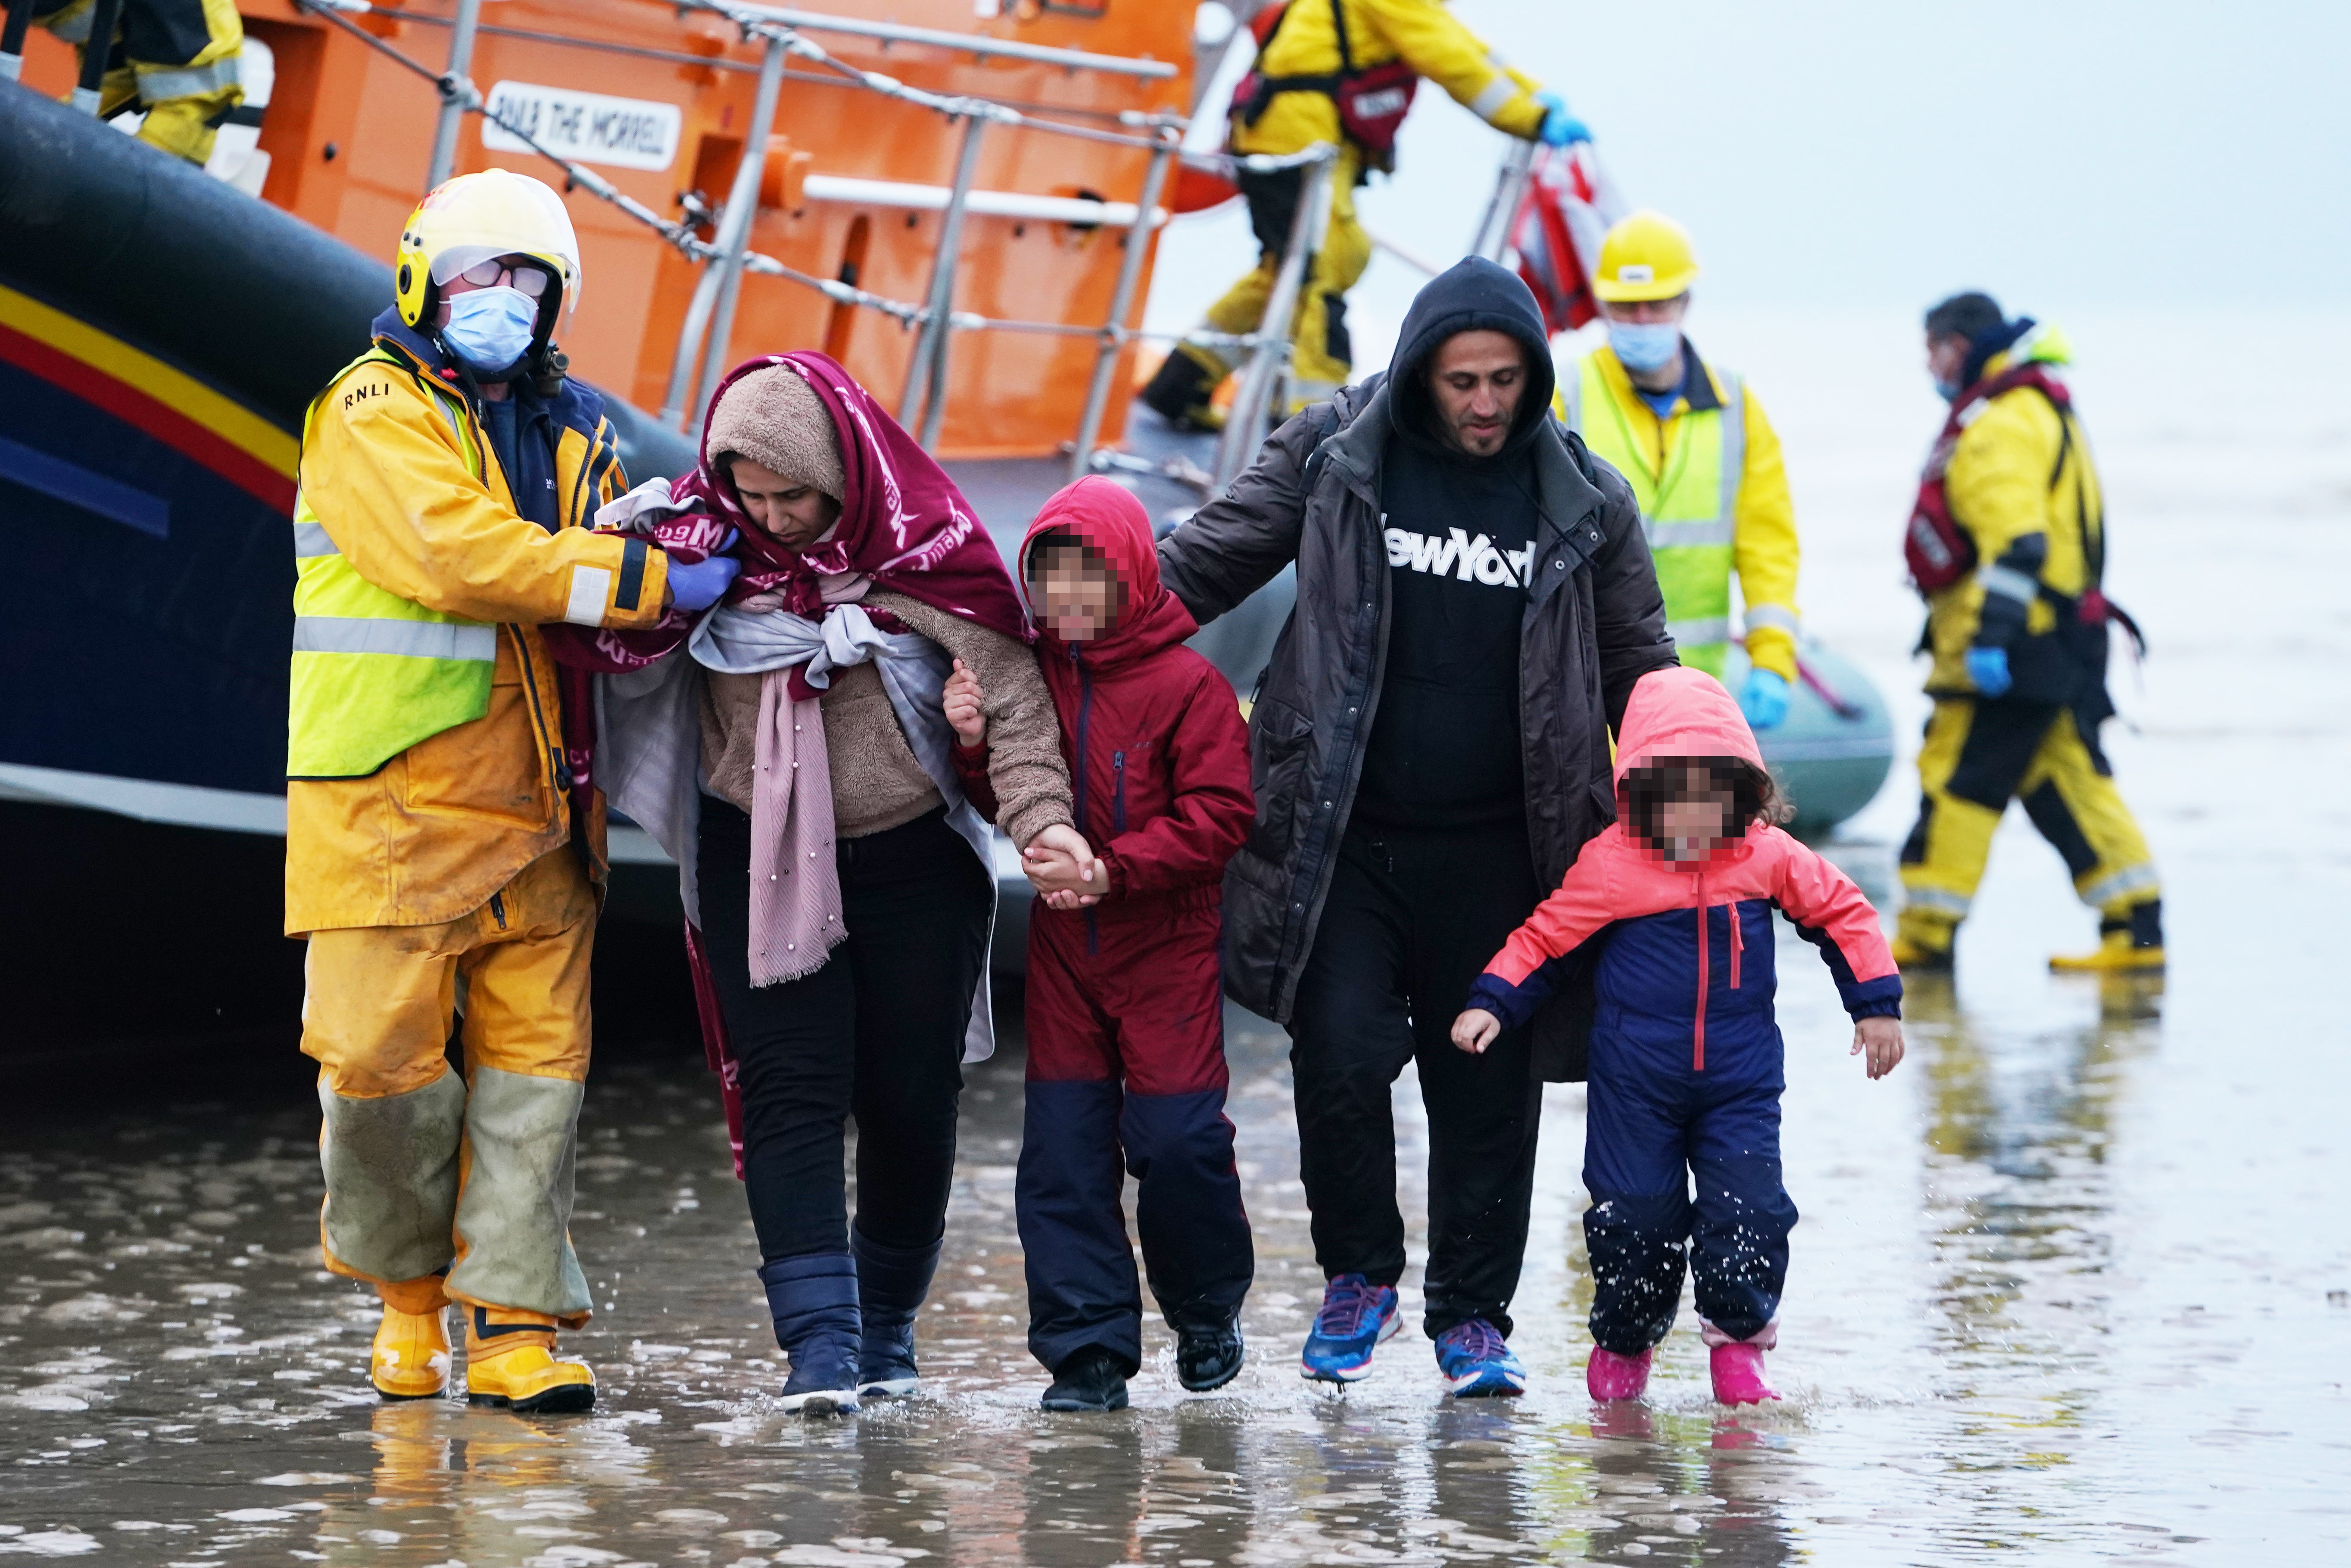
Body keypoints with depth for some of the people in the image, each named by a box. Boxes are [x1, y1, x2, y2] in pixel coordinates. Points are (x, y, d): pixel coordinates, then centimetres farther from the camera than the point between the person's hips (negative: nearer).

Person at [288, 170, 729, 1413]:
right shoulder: (374, 412, -3)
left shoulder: (569, 431, 17)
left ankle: (510, 1323, 1)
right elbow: (458, 557, -18)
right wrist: (643, 578, -16)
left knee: (536, 1053, -1)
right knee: (383, 1052, -6)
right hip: (391, 798, -5)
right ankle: (406, 1289, 15)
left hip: (533, 800, 5)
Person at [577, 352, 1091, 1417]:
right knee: (790, 1088, -10)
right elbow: (610, 632, 3)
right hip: (761, 858, 1)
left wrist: (1040, 814, -27)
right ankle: (819, 1338, -15)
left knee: (910, 1099, 4)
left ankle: (886, 1323, 21)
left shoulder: (922, 548, -11)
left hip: (912, 856, -1)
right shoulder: (708, 541, -4)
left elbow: (1009, 688, -14)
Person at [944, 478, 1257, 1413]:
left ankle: (1207, 1308, 20)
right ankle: (1087, 1350, 4)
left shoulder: (1186, 686, -10)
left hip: (1166, 947, -4)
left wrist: (1112, 869, -22)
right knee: (1062, 1144, 0)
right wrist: (975, 746, -9)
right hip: (1062, 943, 4)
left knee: (1176, 1138, -6)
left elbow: (1217, 818, -13)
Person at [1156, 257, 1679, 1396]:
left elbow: (1640, 669, 13)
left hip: (1496, 850, 1)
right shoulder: (1333, 457, -1)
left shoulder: (1583, 501, 3)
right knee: (1339, 1050, -12)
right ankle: (1359, 1271, 12)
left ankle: (1472, 1315, 19)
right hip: (1345, 833, -1)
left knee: (1488, 1084, 4)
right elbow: (1203, 565, 5)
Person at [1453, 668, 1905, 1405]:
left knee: (1747, 1210, -8)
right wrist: (1490, 1004, -12)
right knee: (1634, 1214, 2)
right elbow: (1544, 936, -2)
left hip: (1742, 1075, 1)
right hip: (1636, 1079, -1)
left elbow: (1843, 914, 8)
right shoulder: (1611, 864, -10)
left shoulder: (1769, 859, -3)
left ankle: (1738, 1344, 7)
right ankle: (1623, 1342, 25)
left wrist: (1877, 1005, 7)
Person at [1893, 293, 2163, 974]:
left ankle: (1925, 937, -2)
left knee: (1958, 780, -5)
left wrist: (1991, 635, -29)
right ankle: (2137, 931, 4)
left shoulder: (2001, 424, -14)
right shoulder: (2038, 409, 21)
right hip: (2054, 643, 10)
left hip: (2010, 649, -10)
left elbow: (2017, 542, -25)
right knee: (2068, 785, 8)